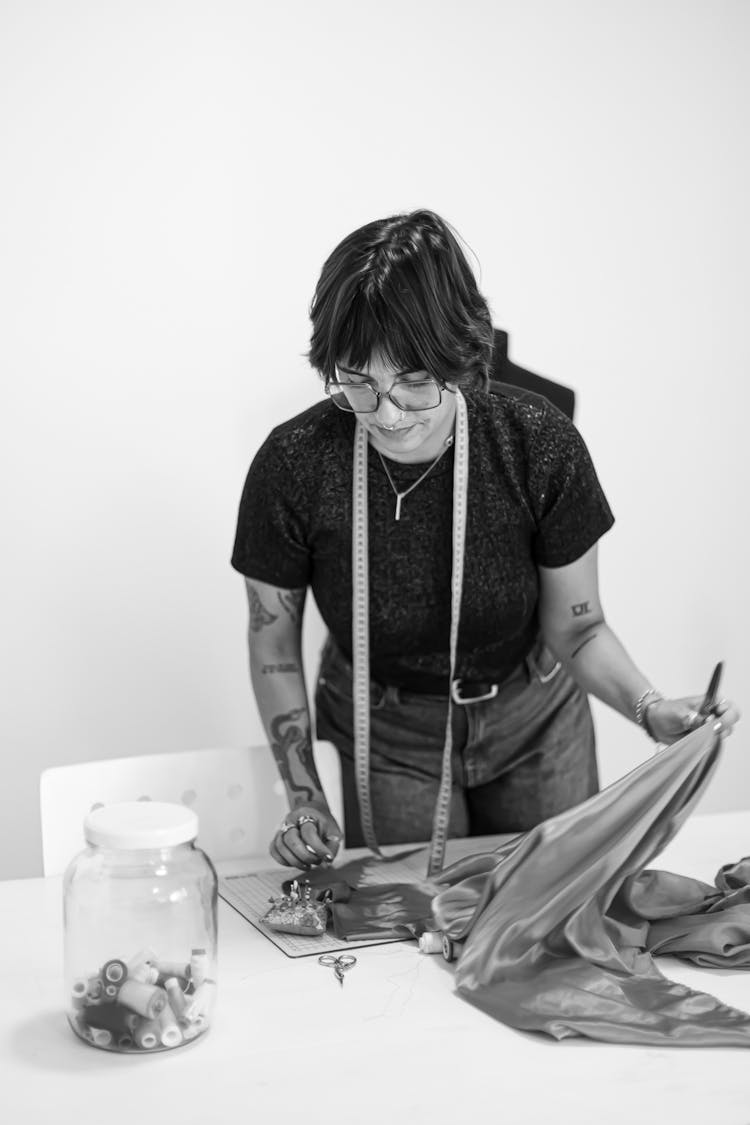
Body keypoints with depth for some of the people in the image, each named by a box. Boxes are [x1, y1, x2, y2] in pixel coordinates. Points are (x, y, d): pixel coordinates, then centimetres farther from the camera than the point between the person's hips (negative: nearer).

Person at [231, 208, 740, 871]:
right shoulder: (295, 466, -25)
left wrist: (650, 709, -30)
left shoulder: (540, 444, -24)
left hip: (533, 723, 1)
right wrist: (305, 800, -14)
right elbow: (273, 641, -9)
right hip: (391, 740, -1)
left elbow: (577, 628, -11)